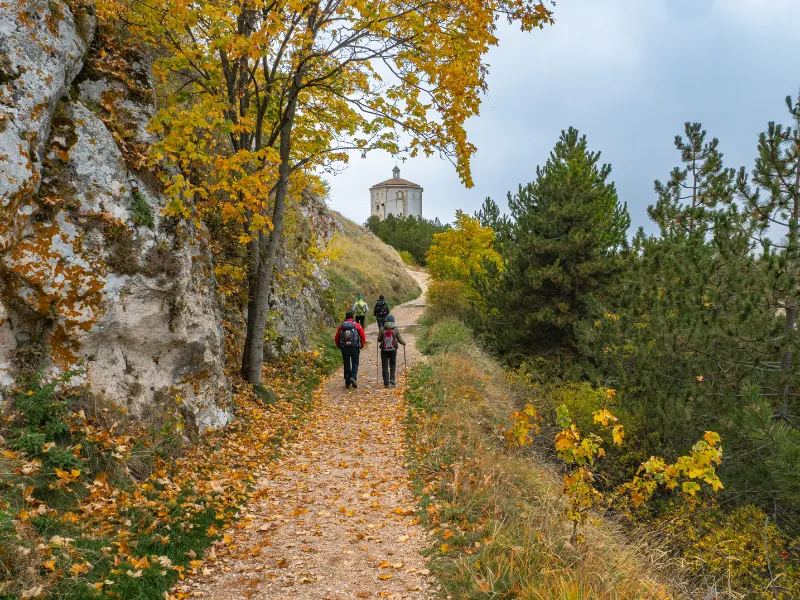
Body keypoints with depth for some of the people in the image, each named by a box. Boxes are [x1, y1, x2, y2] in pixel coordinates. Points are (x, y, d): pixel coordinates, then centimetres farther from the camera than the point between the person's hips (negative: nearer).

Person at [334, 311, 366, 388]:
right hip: (355, 348, -2)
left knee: (346, 364, 11)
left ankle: (347, 382, 14)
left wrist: (339, 346, 21)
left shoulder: (341, 326, 7)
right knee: (355, 363, 6)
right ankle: (353, 377, -16)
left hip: (344, 348, 2)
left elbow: (336, 338, 8)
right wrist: (362, 346, 11)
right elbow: (363, 336, -1)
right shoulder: (357, 325, 3)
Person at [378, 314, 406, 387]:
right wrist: (404, 343, 21)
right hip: (393, 350, 1)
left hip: (384, 350, -1)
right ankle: (392, 380, 3)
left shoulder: (382, 330, -6)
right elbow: (400, 339, -1)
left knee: (385, 366, 6)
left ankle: (386, 383, 5)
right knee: (392, 364, 19)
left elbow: (379, 339, 2)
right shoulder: (396, 329, -6)